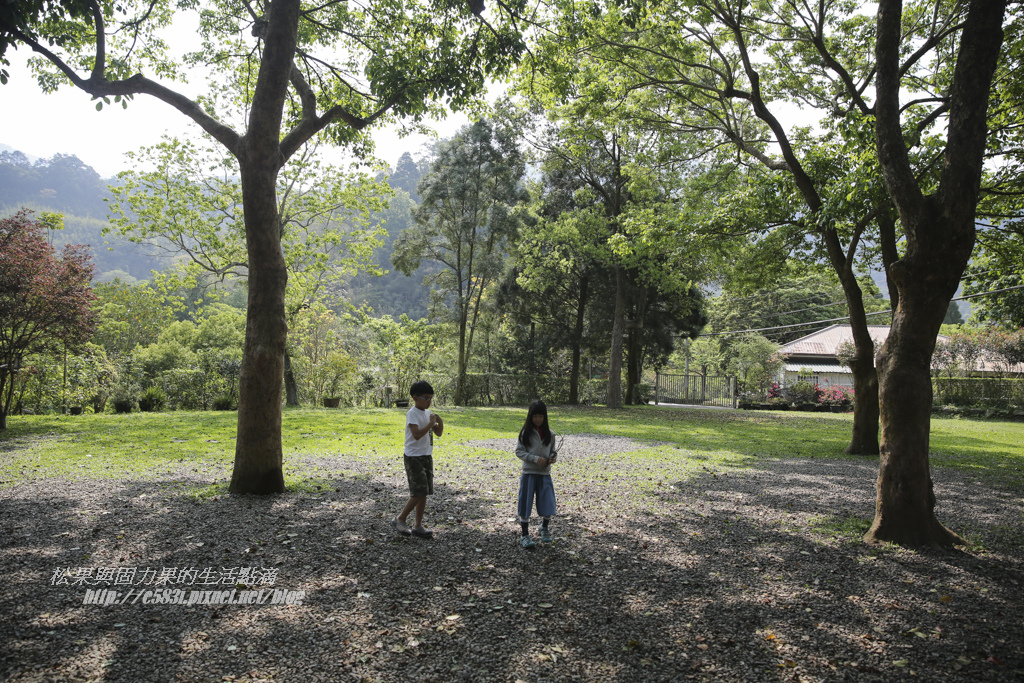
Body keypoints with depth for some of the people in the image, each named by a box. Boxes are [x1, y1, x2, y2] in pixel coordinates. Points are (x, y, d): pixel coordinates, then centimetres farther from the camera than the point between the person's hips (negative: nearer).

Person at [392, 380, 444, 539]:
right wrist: (430, 423, -23)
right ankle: (400, 519, 8)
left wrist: (440, 422, -5)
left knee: (424, 493, 8)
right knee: (419, 493, -9)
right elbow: (417, 434, -26)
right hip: (414, 457, -8)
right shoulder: (412, 413, -14)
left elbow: (438, 433, 13)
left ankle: (418, 526, 16)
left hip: (427, 456, 8)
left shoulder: (428, 413, 11)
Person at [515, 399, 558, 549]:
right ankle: (525, 535, 15)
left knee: (548, 504, 5)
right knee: (525, 505, 1)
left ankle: (544, 527, 35)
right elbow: (519, 451, -6)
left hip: (545, 473, 3)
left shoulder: (549, 433, 3)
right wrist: (535, 459, -17)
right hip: (529, 473, -2)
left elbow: (553, 451, 13)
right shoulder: (525, 432, -5)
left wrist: (552, 457, -10)